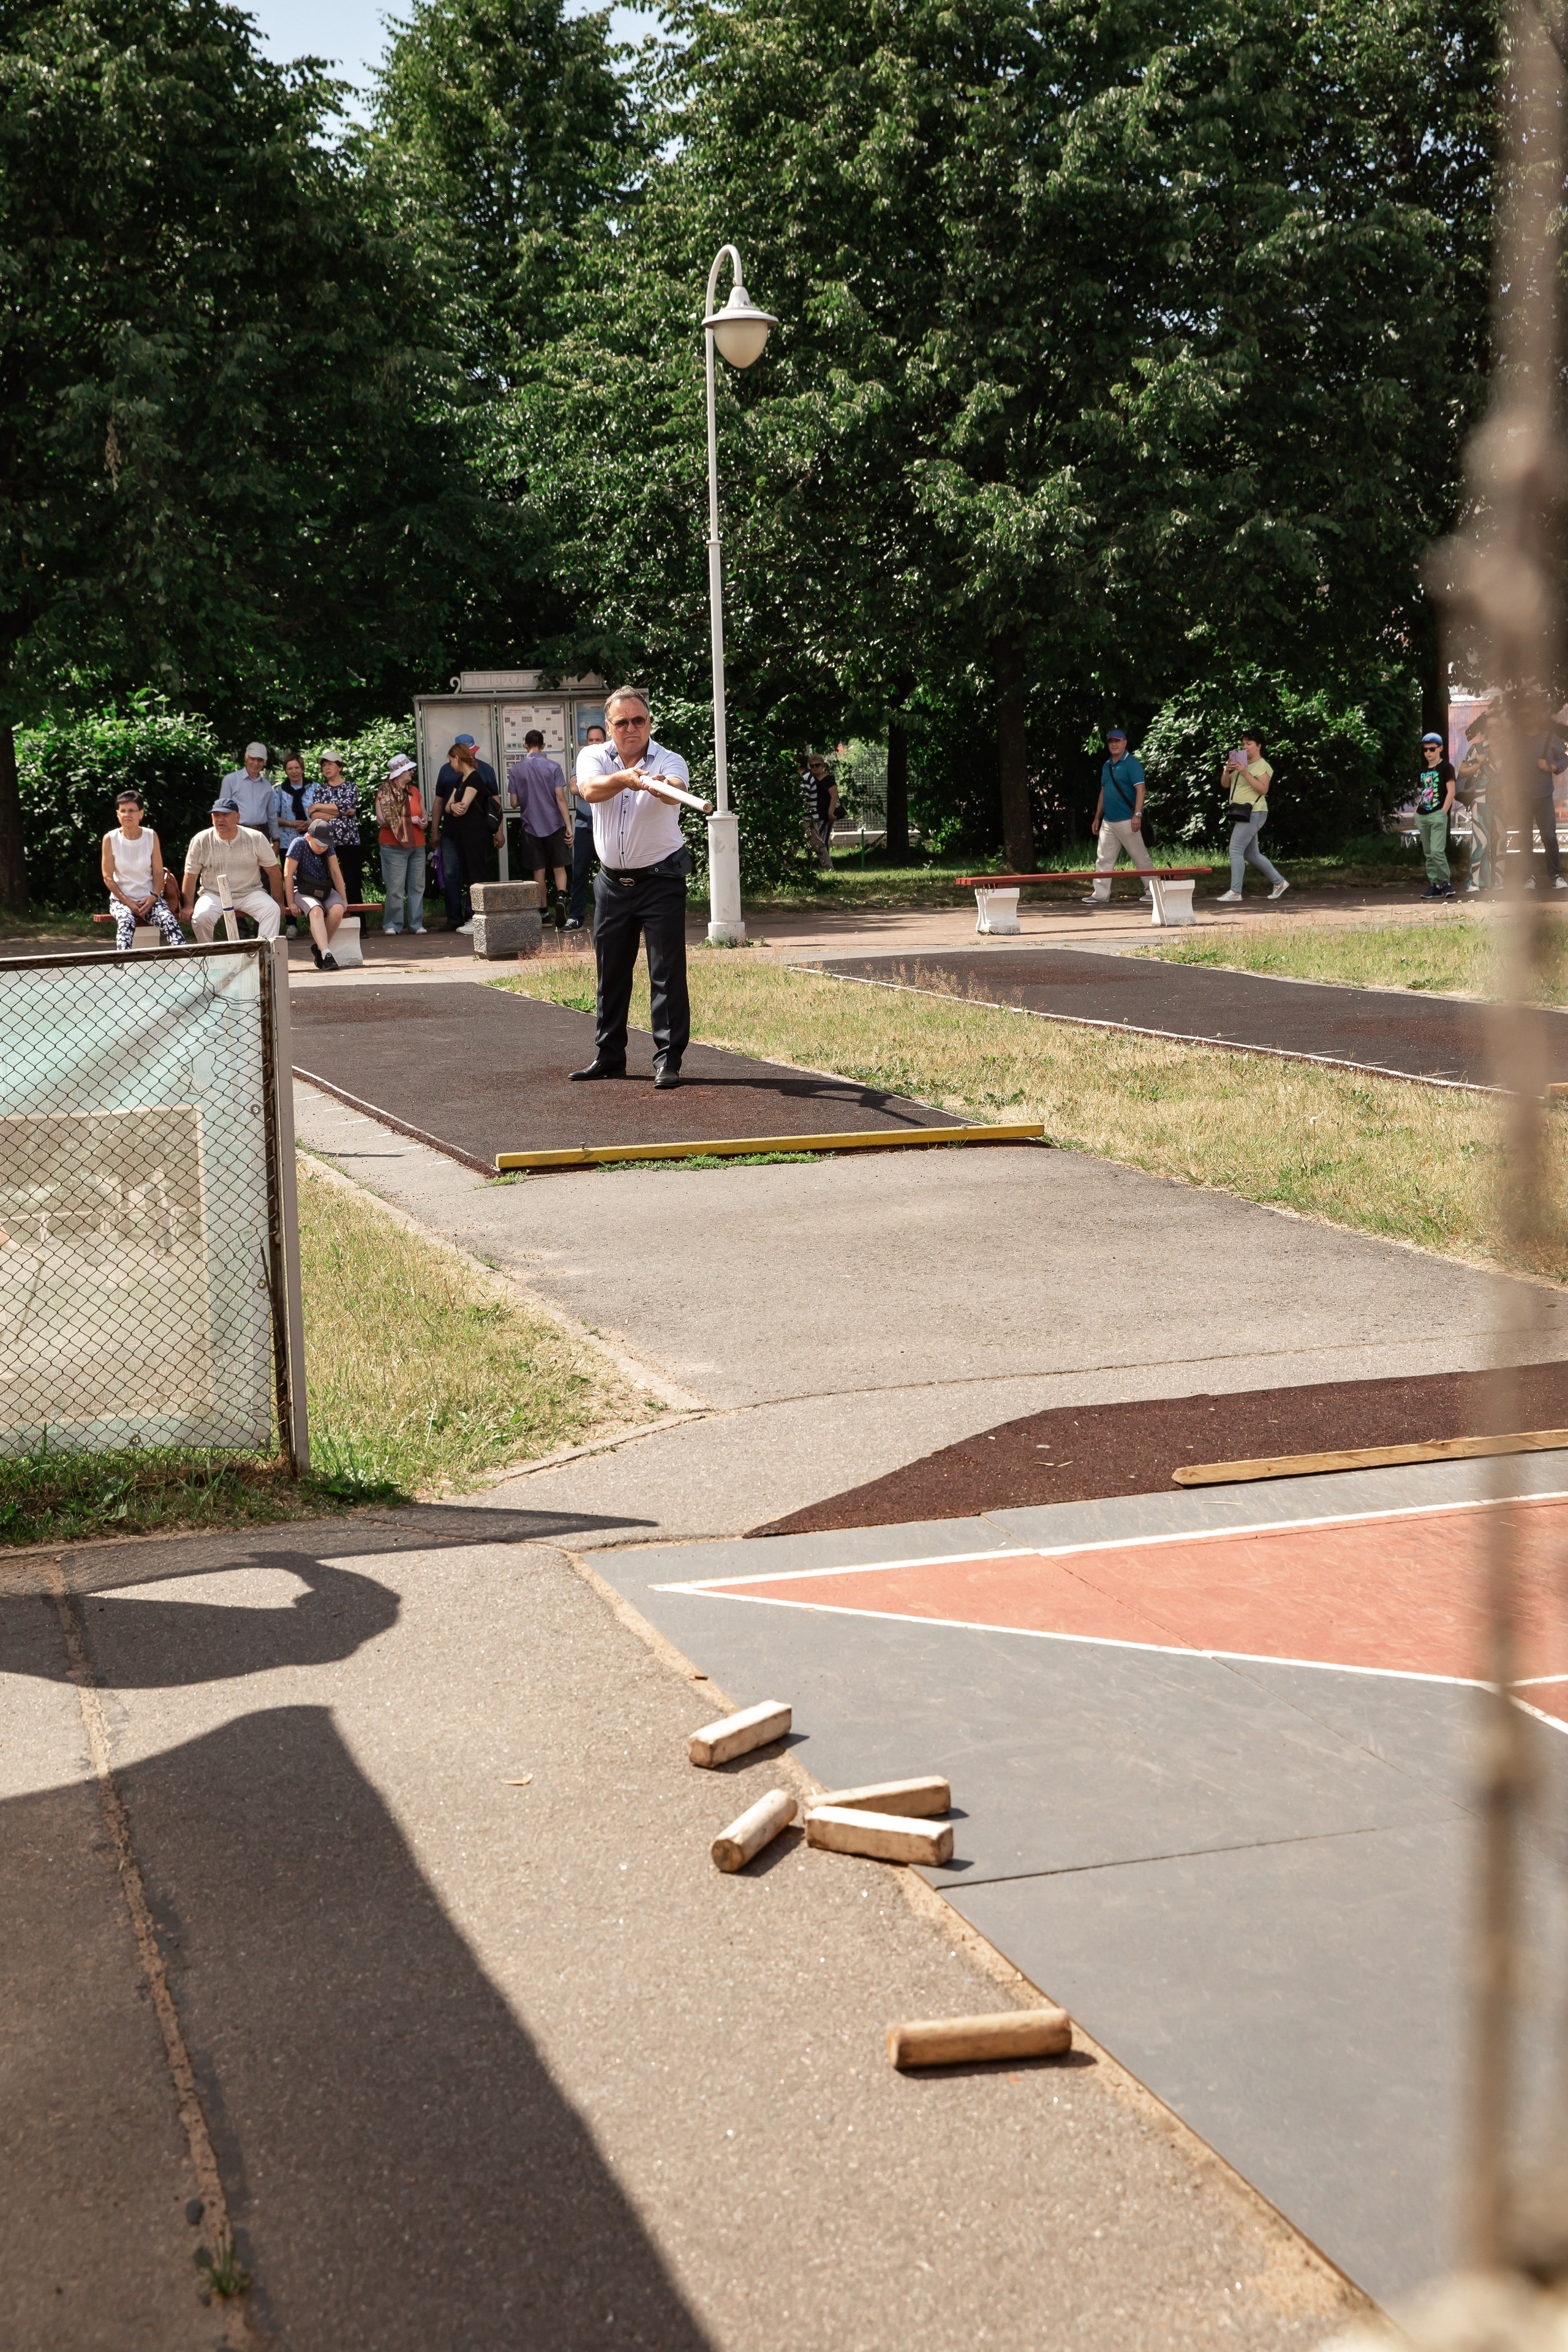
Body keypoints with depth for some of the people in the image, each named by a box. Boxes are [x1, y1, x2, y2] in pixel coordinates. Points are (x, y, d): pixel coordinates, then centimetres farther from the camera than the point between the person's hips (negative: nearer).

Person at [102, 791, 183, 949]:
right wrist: (128, 903, -12)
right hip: (121, 899, -2)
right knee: (126, 921, -36)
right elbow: (108, 877, -2)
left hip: (149, 898, 2)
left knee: (169, 921, -29)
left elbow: (158, 872, 5)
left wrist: (154, 897, -13)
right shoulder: (110, 839, -2)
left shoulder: (151, 837, 3)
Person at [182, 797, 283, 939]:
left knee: (272, 910, -28)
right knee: (201, 916, -31)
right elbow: (191, 876, 2)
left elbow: (273, 872, 3)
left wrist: (279, 902, -1)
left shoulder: (256, 839, -3)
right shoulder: (200, 841, -3)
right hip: (213, 894, 0)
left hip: (251, 892, 1)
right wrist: (188, 906, -5)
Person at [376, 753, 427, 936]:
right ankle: (392, 925, 1)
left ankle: (417, 924, 9)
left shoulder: (414, 791, 15)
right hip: (394, 846, -5)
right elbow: (382, 820, -12)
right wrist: (411, 820, -10)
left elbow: (423, 813, 23)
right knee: (395, 888, -6)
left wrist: (423, 822, -3)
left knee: (417, 886, 4)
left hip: (417, 845, 5)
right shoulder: (384, 794, -3)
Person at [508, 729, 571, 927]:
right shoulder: (552, 767, -5)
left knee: (539, 871, 8)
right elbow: (560, 798, -8)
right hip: (554, 825, -1)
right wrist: (568, 826, -6)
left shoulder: (516, 770, -1)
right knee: (559, 867, 5)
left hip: (531, 827, 1)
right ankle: (561, 897, -21)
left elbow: (514, 803, 0)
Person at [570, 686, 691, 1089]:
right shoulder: (594, 756, 0)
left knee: (668, 972, -8)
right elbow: (590, 789, -22)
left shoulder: (670, 761, -7)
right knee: (611, 972, 11)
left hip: (661, 878, -3)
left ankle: (668, 1060, -4)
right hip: (613, 881, 3)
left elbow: (675, 788, -32)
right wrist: (625, 777, -42)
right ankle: (609, 1056, 22)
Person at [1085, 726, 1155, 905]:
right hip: (1108, 822, 8)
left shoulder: (1132, 764, -8)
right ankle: (1101, 895, 8)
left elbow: (1140, 790, -16)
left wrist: (1137, 815, -25)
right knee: (1103, 859, 5)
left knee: (1141, 857, -1)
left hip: (1127, 822, -8)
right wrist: (1097, 818, 20)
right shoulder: (1107, 766, 16)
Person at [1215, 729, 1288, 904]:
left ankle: (1235, 892, -16)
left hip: (1253, 813, -9)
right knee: (1252, 854, 14)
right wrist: (1227, 771, -4)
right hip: (1241, 813, 9)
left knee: (1236, 850, -15)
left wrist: (1245, 773, -24)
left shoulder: (1262, 766, -7)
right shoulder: (1241, 763, 17)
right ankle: (1279, 882, 25)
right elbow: (1225, 784, 17)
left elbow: (1263, 789, -20)